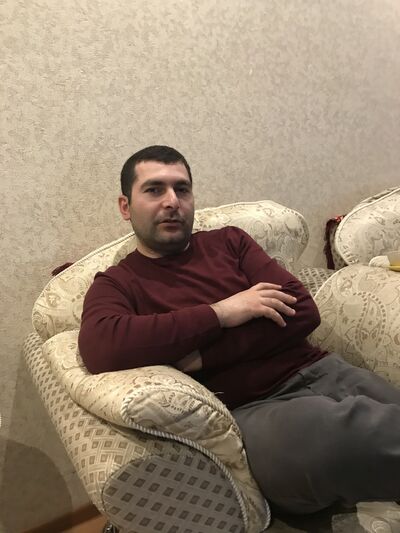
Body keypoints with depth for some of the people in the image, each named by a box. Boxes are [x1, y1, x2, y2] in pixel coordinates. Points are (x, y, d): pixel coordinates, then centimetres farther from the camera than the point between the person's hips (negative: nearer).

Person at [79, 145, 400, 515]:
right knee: (331, 434, -35)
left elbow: (302, 310, 3)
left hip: (321, 371, 4)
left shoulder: (229, 241, 15)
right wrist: (221, 313, -14)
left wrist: (202, 356, -9)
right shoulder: (117, 284, 6)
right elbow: (100, 350, -18)